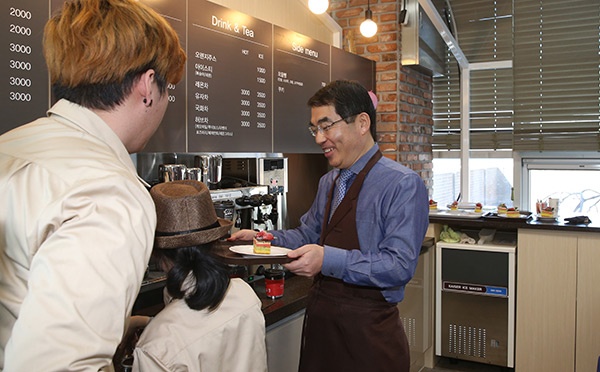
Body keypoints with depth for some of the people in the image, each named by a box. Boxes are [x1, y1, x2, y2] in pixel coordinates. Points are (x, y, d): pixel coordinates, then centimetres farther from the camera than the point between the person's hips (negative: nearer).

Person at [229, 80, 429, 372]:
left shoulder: (403, 185, -16)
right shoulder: (328, 183, 8)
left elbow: (399, 265, -22)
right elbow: (308, 235, 16)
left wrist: (329, 259, -31)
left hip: (368, 333, -6)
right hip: (320, 322, 7)